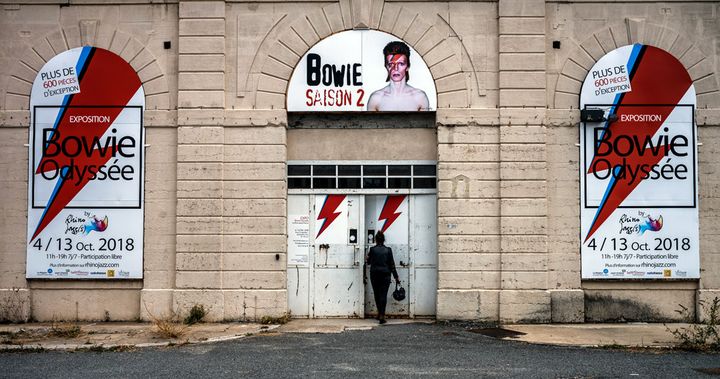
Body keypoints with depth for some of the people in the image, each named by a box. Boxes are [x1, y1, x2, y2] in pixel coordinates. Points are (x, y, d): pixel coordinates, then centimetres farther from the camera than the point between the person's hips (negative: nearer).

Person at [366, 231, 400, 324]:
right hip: (385, 275, 0)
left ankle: (380, 313, 24)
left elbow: (369, 262, 7)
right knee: (383, 295, 0)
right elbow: (392, 264, -1)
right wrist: (396, 277, 5)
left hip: (374, 275, 0)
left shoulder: (372, 249, -4)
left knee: (377, 294, 15)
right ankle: (382, 315, -7)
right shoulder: (388, 250, -2)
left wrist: (368, 257, 30)